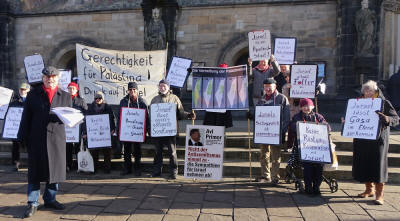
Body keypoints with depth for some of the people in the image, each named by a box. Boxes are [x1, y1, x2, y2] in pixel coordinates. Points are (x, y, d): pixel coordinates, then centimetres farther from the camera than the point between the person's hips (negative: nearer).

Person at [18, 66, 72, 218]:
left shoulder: (65, 96, 10)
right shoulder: (33, 94, 7)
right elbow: (26, 117, 5)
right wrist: (24, 137, 0)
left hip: (57, 138, 2)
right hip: (36, 139, -1)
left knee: (55, 170, 8)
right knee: (35, 171, 4)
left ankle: (50, 199, 23)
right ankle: (33, 203, 15)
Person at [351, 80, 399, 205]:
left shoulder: (384, 103, 2)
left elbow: (396, 119, -7)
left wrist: (386, 118, -27)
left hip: (378, 139, -4)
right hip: (361, 140, 4)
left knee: (378, 164, -7)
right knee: (363, 164, 7)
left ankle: (379, 194, 0)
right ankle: (369, 189, 23)